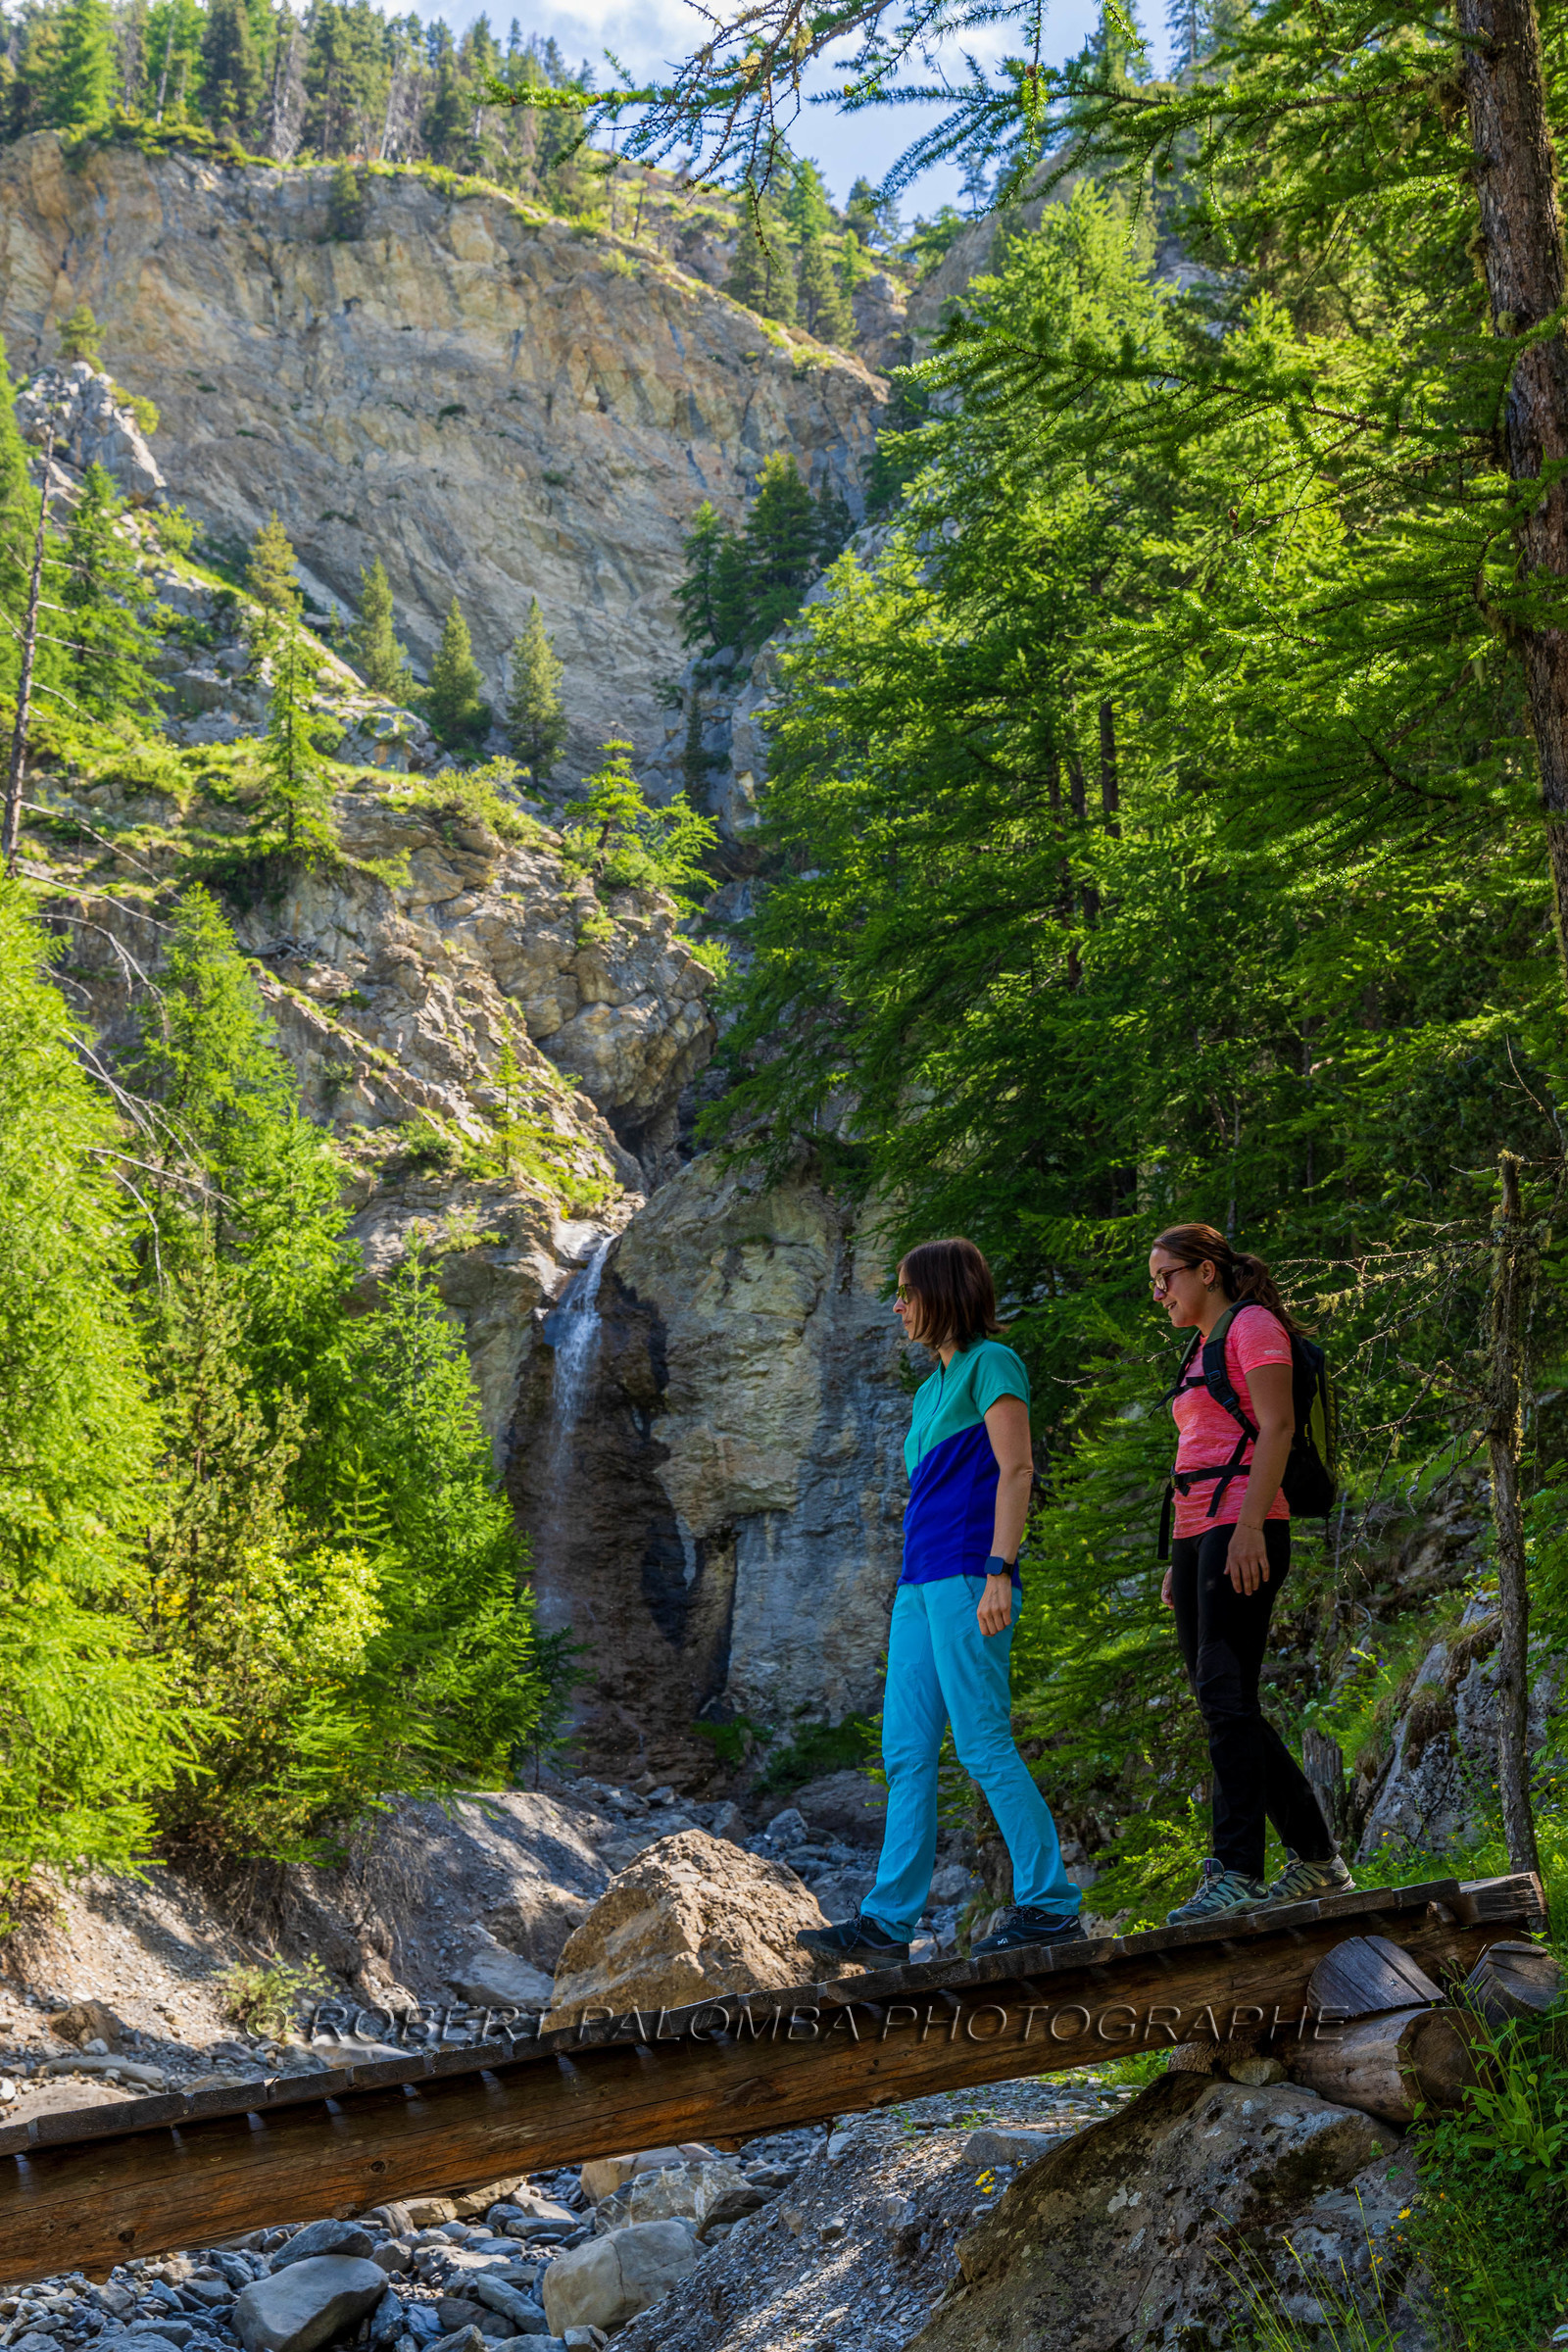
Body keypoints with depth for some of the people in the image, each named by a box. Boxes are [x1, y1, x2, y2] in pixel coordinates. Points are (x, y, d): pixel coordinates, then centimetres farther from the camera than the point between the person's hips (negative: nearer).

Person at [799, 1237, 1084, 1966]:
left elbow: (1017, 1470, -12)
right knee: (906, 1752, 5)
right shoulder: (936, 1384, 22)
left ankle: (1049, 1902, -6)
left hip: (967, 1574, -9)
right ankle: (888, 1921, 5)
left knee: (983, 1743, -11)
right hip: (921, 1581, 9)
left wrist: (997, 1573, -20)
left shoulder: (992, 1362, -3)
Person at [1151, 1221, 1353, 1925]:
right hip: (1198, 1532, 9)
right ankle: (1318, 1858, 10)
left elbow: (1277, 1427, -12)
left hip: (1242, 1528, -9)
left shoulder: (1254, 1325, -1)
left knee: (1225, 1694, -17)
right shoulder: (1204, 1352, 25)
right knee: (1219, 1703, 5)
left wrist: (1248, 1528, -22)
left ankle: (1236, 1873, -20)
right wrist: (1181, 1559, 20)